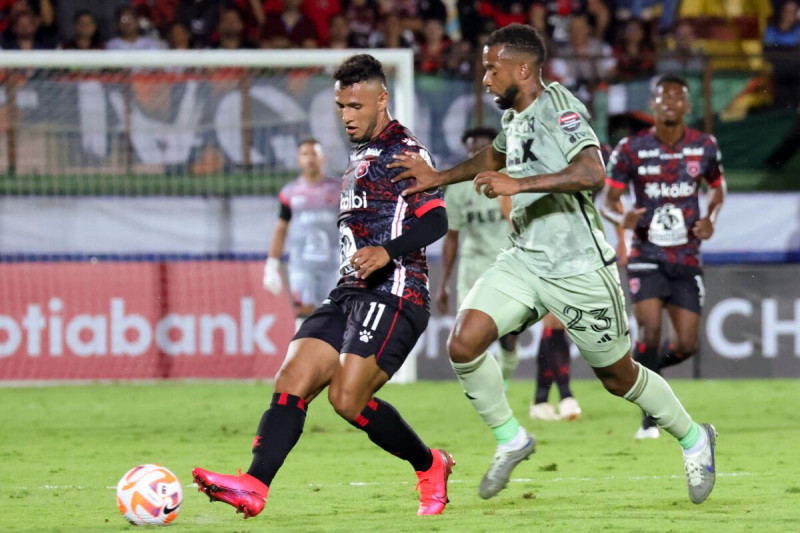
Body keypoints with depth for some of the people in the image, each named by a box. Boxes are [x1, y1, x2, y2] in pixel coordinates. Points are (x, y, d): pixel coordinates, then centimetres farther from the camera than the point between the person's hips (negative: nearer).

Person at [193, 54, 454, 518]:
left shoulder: (405, 152, -7)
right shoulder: (361, 156, 23)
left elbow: (435, 220, -18)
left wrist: (387, 252, -32)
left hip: (393, 296, -9)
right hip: (352, 292, 9)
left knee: (348, 399, -18)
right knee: (293, 380, -9)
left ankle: (430, 465, 3)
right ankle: (255, 486, -20)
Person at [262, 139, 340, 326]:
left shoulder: (337, 190, 5)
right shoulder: (290, 192, 5)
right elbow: (281, 228, 10)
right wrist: (272, 265, 6)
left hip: (332, 263, 1)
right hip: (302, 265, -1)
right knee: (304, 313, -11)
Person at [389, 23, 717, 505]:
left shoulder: (558, 107, -18)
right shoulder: (515, 117, 9)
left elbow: (593, 173, -34)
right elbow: (495, 158, 34)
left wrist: (517, 184, -37)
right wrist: (439, 177, 24)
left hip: (580, 270, -7)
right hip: (525, 262, 7)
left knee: (619, 378, 7)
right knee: (464, 343, -12)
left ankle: (693, 439, 31)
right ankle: (511, 439, 6)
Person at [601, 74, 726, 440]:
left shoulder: (704, 147, 2)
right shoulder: (631, 149, -5)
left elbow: (717, 188, 18)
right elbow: (607, 200, -1)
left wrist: (710, 219, -2)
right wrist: (621, 218, -24)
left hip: (687, 259, 3)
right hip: (647, 256, -3)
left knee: (687, 345, -2)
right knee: (650, 331, -19)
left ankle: (649, 368, 33)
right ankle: (650, 418, -10)